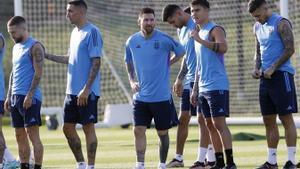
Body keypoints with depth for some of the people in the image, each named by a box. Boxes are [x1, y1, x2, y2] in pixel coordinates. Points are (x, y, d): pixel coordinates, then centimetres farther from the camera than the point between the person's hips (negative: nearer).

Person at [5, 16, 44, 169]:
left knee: (33, 135, -9)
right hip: (16, 97, 9)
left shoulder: (35, 46, -7)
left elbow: (38, 73, -14)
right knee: (20, 136, 8)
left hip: (30, 98, -9)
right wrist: (9, 97, 17)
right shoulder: (16, 47, 19)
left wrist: (30, 95, -20)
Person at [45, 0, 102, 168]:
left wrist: (86, 89, -20)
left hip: (87, 92, -9)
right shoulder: (75, 32, 14)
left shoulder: (92, 32, -12)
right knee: (68, 128, 9)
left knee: (88, 128, -3)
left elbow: (96, 62, -16)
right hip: (72, 91, 9)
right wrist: (46, 55, 15)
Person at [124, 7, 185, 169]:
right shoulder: (132, 41, 1)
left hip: (162, 95, -2)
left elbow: (181, 51, 7)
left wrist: (167, 63, -1)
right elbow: (128, 62, 17)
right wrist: (131, 80, 4)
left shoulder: (164, 39, -9)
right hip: (140, 96, 2)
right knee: (139, 130, -5)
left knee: (162, 133, 5)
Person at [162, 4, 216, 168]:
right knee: (183, 119, 9)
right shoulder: (181, 30, 15)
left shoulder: (197, 26, -13)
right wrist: (179, 79, 21)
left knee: (202, 119, -7)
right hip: (188, 81, 9)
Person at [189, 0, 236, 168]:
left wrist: (200, 40, -26)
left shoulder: (215, 29, -7)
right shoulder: (199, 33, 19)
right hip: (203, 88, 9)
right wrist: (195, 89, 21)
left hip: (217, 86, -9)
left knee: (219, 123, -12)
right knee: (210, 125, 8)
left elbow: (223, 47, -28)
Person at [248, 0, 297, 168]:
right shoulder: (258, 27, 16)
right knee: (268, 120, 7)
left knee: (286, 117, -6)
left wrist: (273, 68, -18)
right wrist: (257, 68, 5)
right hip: (266, 77, 8)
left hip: (281, 75, -8)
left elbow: (290, 49, -14)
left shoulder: (281, 24, -9)